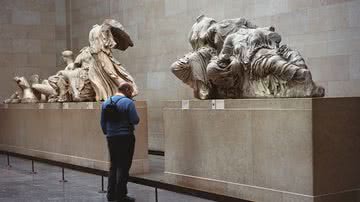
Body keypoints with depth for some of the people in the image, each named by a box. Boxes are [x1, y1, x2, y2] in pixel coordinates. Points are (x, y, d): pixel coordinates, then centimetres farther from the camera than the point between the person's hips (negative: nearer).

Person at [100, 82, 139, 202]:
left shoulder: (106, 102, 8)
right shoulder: (128, 102, -12)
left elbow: (102, 121, 11)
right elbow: (135, 120, -15)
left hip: (111, 138, 6)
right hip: (125, 138, -6)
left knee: (113, 165, 16)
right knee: (123, 167, -1)